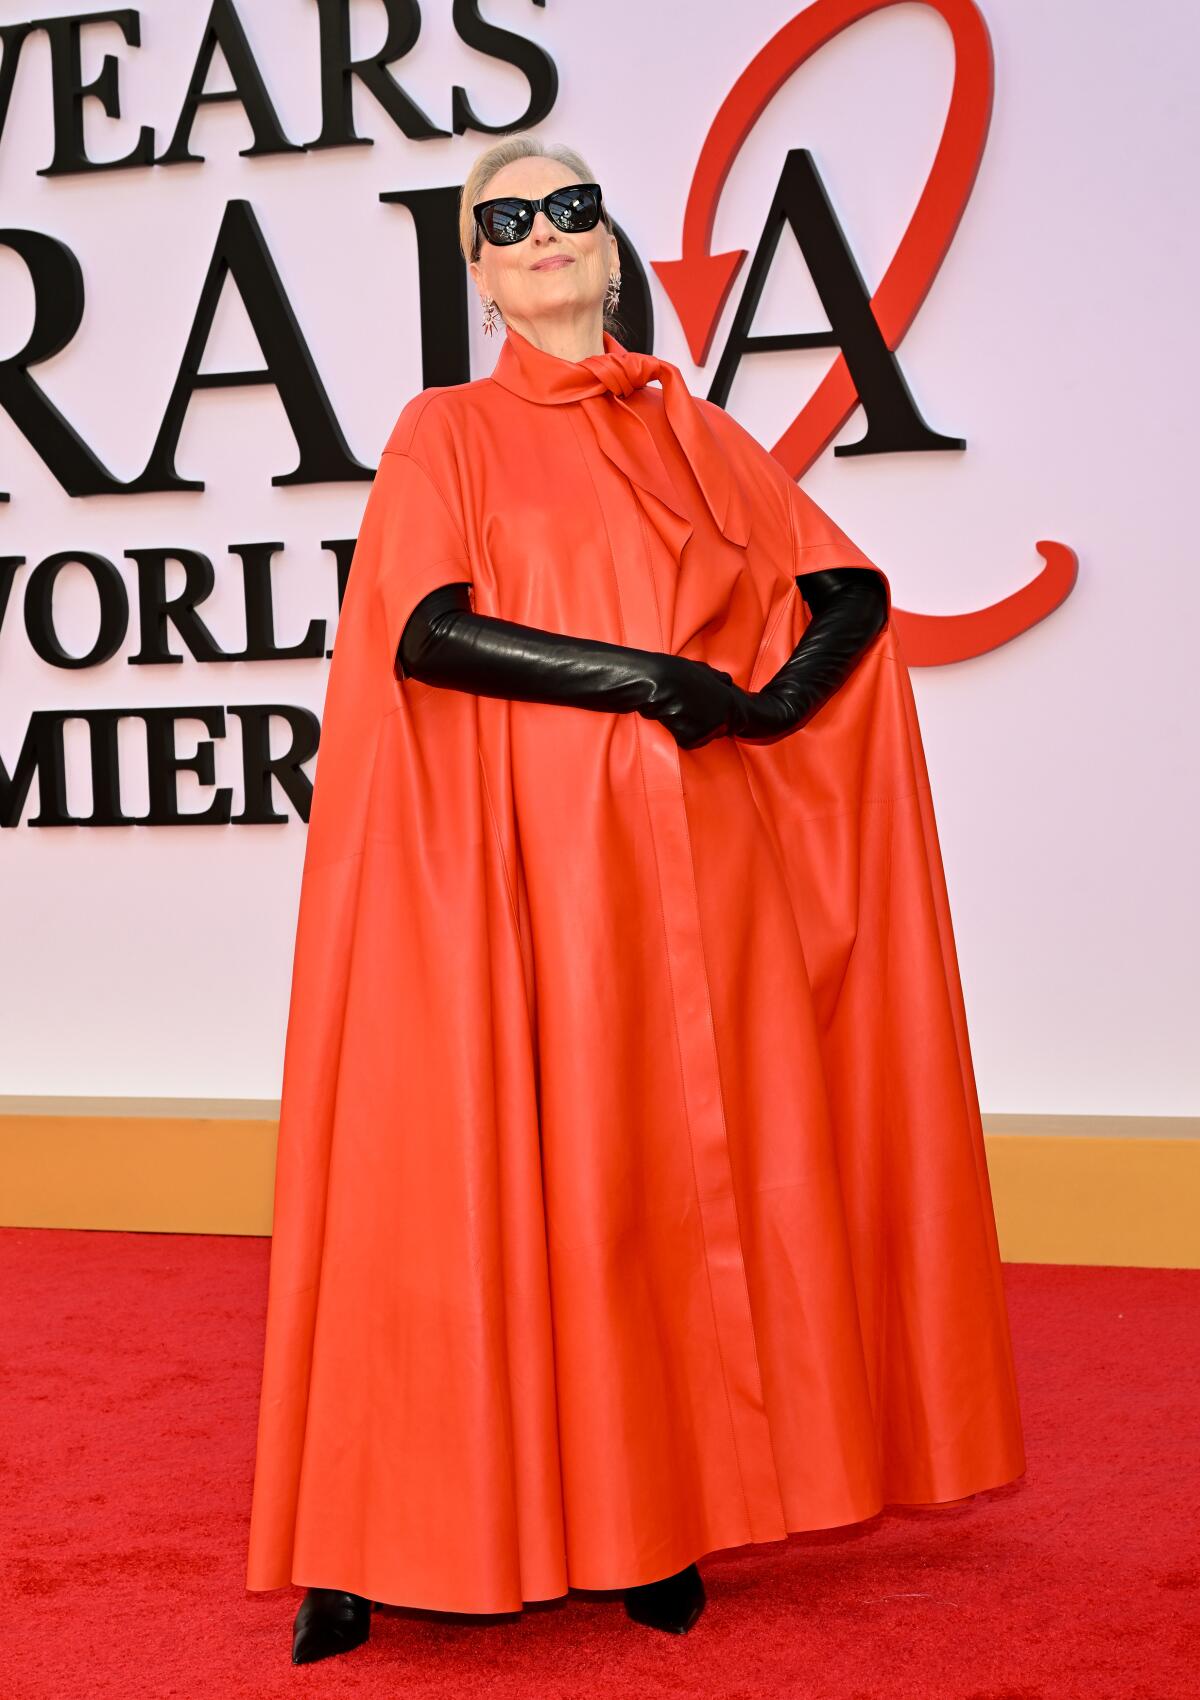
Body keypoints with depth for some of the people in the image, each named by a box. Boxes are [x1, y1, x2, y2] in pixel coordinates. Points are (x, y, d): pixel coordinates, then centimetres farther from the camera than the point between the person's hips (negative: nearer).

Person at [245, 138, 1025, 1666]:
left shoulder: (697, 434, 16)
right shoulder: (447, 431, 6)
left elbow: (851, 592, 13)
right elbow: (425, 630, -10)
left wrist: (763, 708, -5)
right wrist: (648, 675, -14)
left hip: (689, 856, 3)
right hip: (516, 857, -3)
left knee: (679, 1161, 2)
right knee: (486, 1162, -6)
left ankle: (657, 1515, 12)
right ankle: (379, 1537, 2)